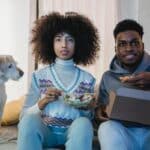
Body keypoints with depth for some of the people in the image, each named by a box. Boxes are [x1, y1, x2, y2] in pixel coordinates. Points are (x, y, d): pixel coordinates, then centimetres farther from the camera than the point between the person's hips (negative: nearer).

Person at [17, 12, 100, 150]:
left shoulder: (88, 79, 6)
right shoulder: (39, 76, 4)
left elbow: (89, 118, 11)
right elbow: (24, 116, 3)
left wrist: (88, 109, -11)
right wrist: (42, 102, -15)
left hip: (74, 132, 1)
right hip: (44, 131, 0)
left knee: (83, 123, -34)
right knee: (29, 120, -33)